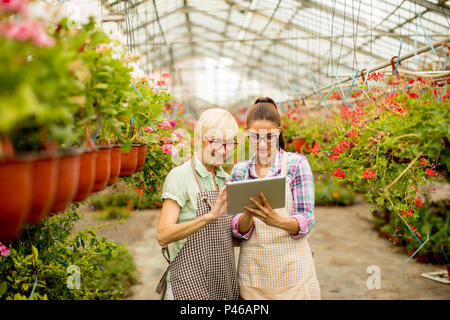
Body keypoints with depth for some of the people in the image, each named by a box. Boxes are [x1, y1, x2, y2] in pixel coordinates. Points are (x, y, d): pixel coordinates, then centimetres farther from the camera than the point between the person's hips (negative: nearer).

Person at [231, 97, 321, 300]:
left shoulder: (296, 164, -4)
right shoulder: (240, 171, 5)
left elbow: (306, 221, -9)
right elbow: (238, 231, 1)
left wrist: (277, 220, -29)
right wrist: (248, 215, -21)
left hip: (292, 271, -2)